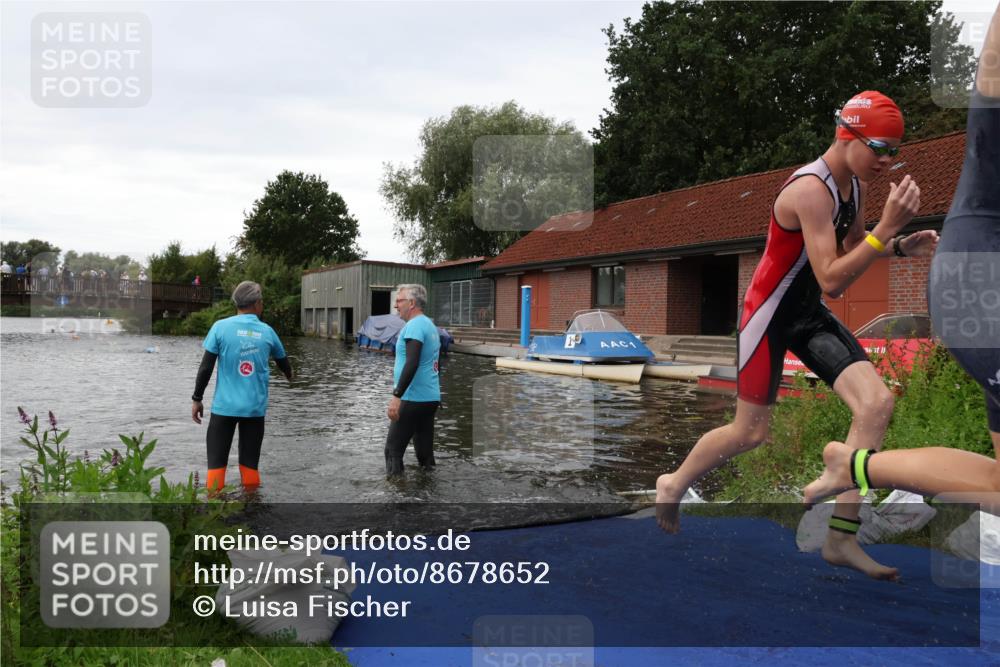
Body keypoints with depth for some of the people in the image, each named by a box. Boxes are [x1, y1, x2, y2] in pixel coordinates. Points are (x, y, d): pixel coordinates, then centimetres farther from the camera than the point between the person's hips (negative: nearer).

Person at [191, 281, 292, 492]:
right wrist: (289, 375, 42)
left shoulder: (221, 327, -5)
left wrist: (196, 399, 6)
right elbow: (283, 362, 20)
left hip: (224, 406, -2)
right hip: (255, 407, 2)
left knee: (217, 462, 6)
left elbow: (206, 367, -5)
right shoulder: (267, 331, 3)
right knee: (249, 463, 9)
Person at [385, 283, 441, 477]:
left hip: (413, 398, -9)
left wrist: (396, 396, -26)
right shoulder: (430, 325, 15)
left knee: (393, 449, -3)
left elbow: (412, 364, -25)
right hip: (431, 397, 9)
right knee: (424, 448, 13)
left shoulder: (414, 326, -14)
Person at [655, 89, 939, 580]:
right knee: (750, 432, 3)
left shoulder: (856, 184, 3)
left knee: (877, 402, -9)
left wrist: (900, 247, 1)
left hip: (810, 316, 8)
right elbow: (832, 280, -29)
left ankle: (841, 540, -1)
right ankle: (673, 484, 32)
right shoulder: (811, 190, -25)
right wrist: (888, 226, -32)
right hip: (769, 316, -8)